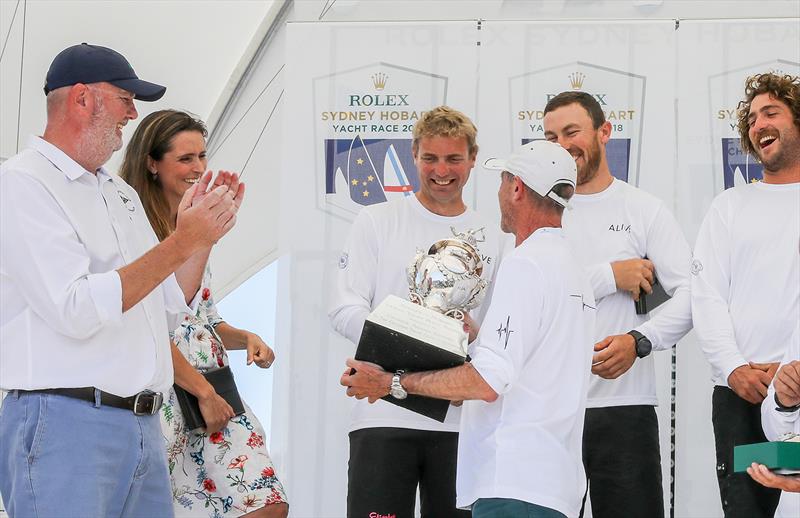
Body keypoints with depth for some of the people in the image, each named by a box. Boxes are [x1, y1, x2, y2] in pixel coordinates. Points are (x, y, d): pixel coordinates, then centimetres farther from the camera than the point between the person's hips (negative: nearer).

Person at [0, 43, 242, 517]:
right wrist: (181, 244, -15)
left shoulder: (122, 193, 20)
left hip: (144, 425, 8)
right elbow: (77, 312, -18)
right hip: (66, 422, -8)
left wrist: (204, 234, 9)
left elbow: (169, 308, 22)